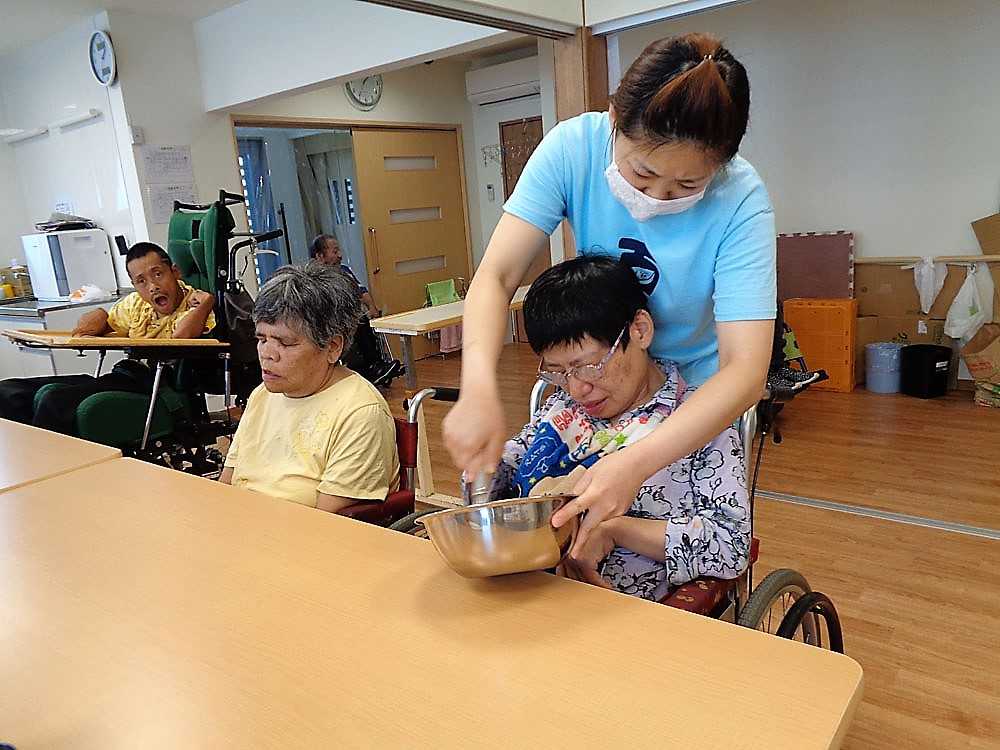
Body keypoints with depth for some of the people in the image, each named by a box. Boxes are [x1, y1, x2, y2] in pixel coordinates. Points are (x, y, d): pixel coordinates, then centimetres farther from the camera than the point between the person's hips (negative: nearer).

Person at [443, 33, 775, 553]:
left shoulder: (739, 200, -29)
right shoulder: (573, 148, -25)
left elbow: (745, 369, -35)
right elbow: (495, 276, -26)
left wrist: (638, 463, -50)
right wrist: (479, 390, -44)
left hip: (701, 391, -1)